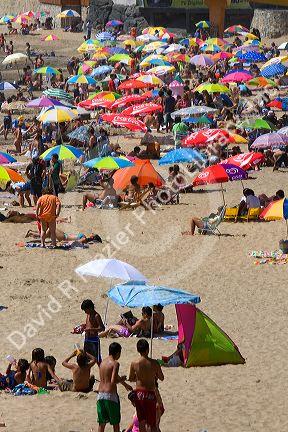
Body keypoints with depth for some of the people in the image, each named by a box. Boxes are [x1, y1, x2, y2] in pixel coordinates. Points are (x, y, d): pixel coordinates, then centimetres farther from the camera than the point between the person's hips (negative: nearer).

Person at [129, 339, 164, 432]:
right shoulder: (154, 363, -11)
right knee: (152, 423, 3)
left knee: (141, 421, 15)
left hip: (139, 394, 2)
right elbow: (161, 378, 2)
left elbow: (131, 379, 6)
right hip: (150, 394, -2)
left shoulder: (134, 364, -7)